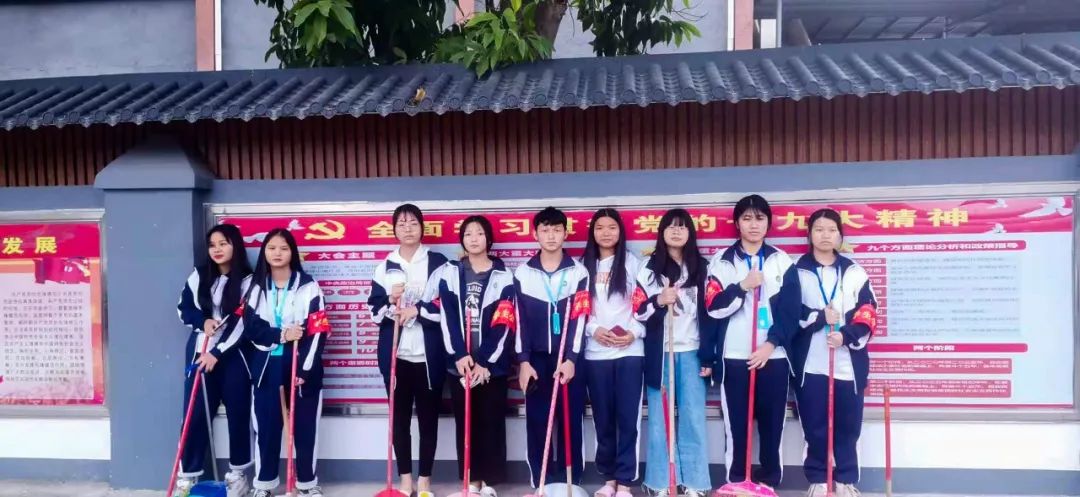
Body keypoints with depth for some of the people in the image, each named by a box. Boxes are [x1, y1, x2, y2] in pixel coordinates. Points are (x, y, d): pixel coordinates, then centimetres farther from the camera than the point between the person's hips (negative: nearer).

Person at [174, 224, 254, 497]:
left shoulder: (248, 280, -6)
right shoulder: (199, 276, 7)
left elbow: (243, 322, -11)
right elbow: (183, 308, 11)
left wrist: (218, 352, -16)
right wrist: (203, 321, -9)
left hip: (234, 355, -3)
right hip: (200, 352, 3)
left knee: (238, 413, 5)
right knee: (196, 414, 4)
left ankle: (237, 472, 18)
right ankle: (188, 474, 14)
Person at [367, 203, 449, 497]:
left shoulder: (438, 263, -1)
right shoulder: (385, 267, 9)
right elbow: (374, 311, 7)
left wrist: (418, 310, -15)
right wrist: (390, 301, -12)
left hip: (429, 354, -2)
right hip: (395, 354, 3)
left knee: (428, 417, 5)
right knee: (399, 417, 8)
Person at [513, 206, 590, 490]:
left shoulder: (578, 273, 3)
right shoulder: (522, 273, 6)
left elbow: (579, 319, -3)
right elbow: (520, 320, 3)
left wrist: (571, 359, -12)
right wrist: (523, 361, -4)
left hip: (569, 359, -1)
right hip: (536, 359, 1)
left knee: (570, 421, 3)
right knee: (537, 422, 4)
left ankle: (571, 483, 12)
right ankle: (541, 484, 13)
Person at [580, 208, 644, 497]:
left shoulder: (633, 263, 6)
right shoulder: (584, 266, 11)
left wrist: (634, 333, -11)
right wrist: (594, 330, -8)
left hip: (630, 350, -2)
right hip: (596, 352, 2)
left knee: (628, 417, -4)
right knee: (602, 418, 6)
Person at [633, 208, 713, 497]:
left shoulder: (702, 268, 8)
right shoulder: (649, 269, 5)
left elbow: (711, 314, 5)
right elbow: (638, 312, 0)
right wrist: (659, 301, -20)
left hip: (692, 353, 1)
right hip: (659, 353, -1)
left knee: (693, 418, 1)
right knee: (660, 419, 3)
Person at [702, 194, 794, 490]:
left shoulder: (782, 261, 9)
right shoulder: (722, 261, 6)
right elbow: (714, 307, -4)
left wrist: (772, 343, -8)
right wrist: (743, 286, -17)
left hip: (774, 355, 1)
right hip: (734, 355, -1)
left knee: (772, 422, 4)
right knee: (736, 424, 1)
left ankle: (770, 480, 15)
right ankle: (736, 482, 11)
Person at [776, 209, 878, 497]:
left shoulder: (855, 273, 10)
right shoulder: (796, 273, 6)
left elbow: (868, 316, 1)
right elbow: (788, 315, -3)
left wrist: (846, 336, -15)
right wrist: (820, 317, -14)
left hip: (849, 364, 1)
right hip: (810, 364, -1)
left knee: (848, 426, 4)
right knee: (815, 427, 4)